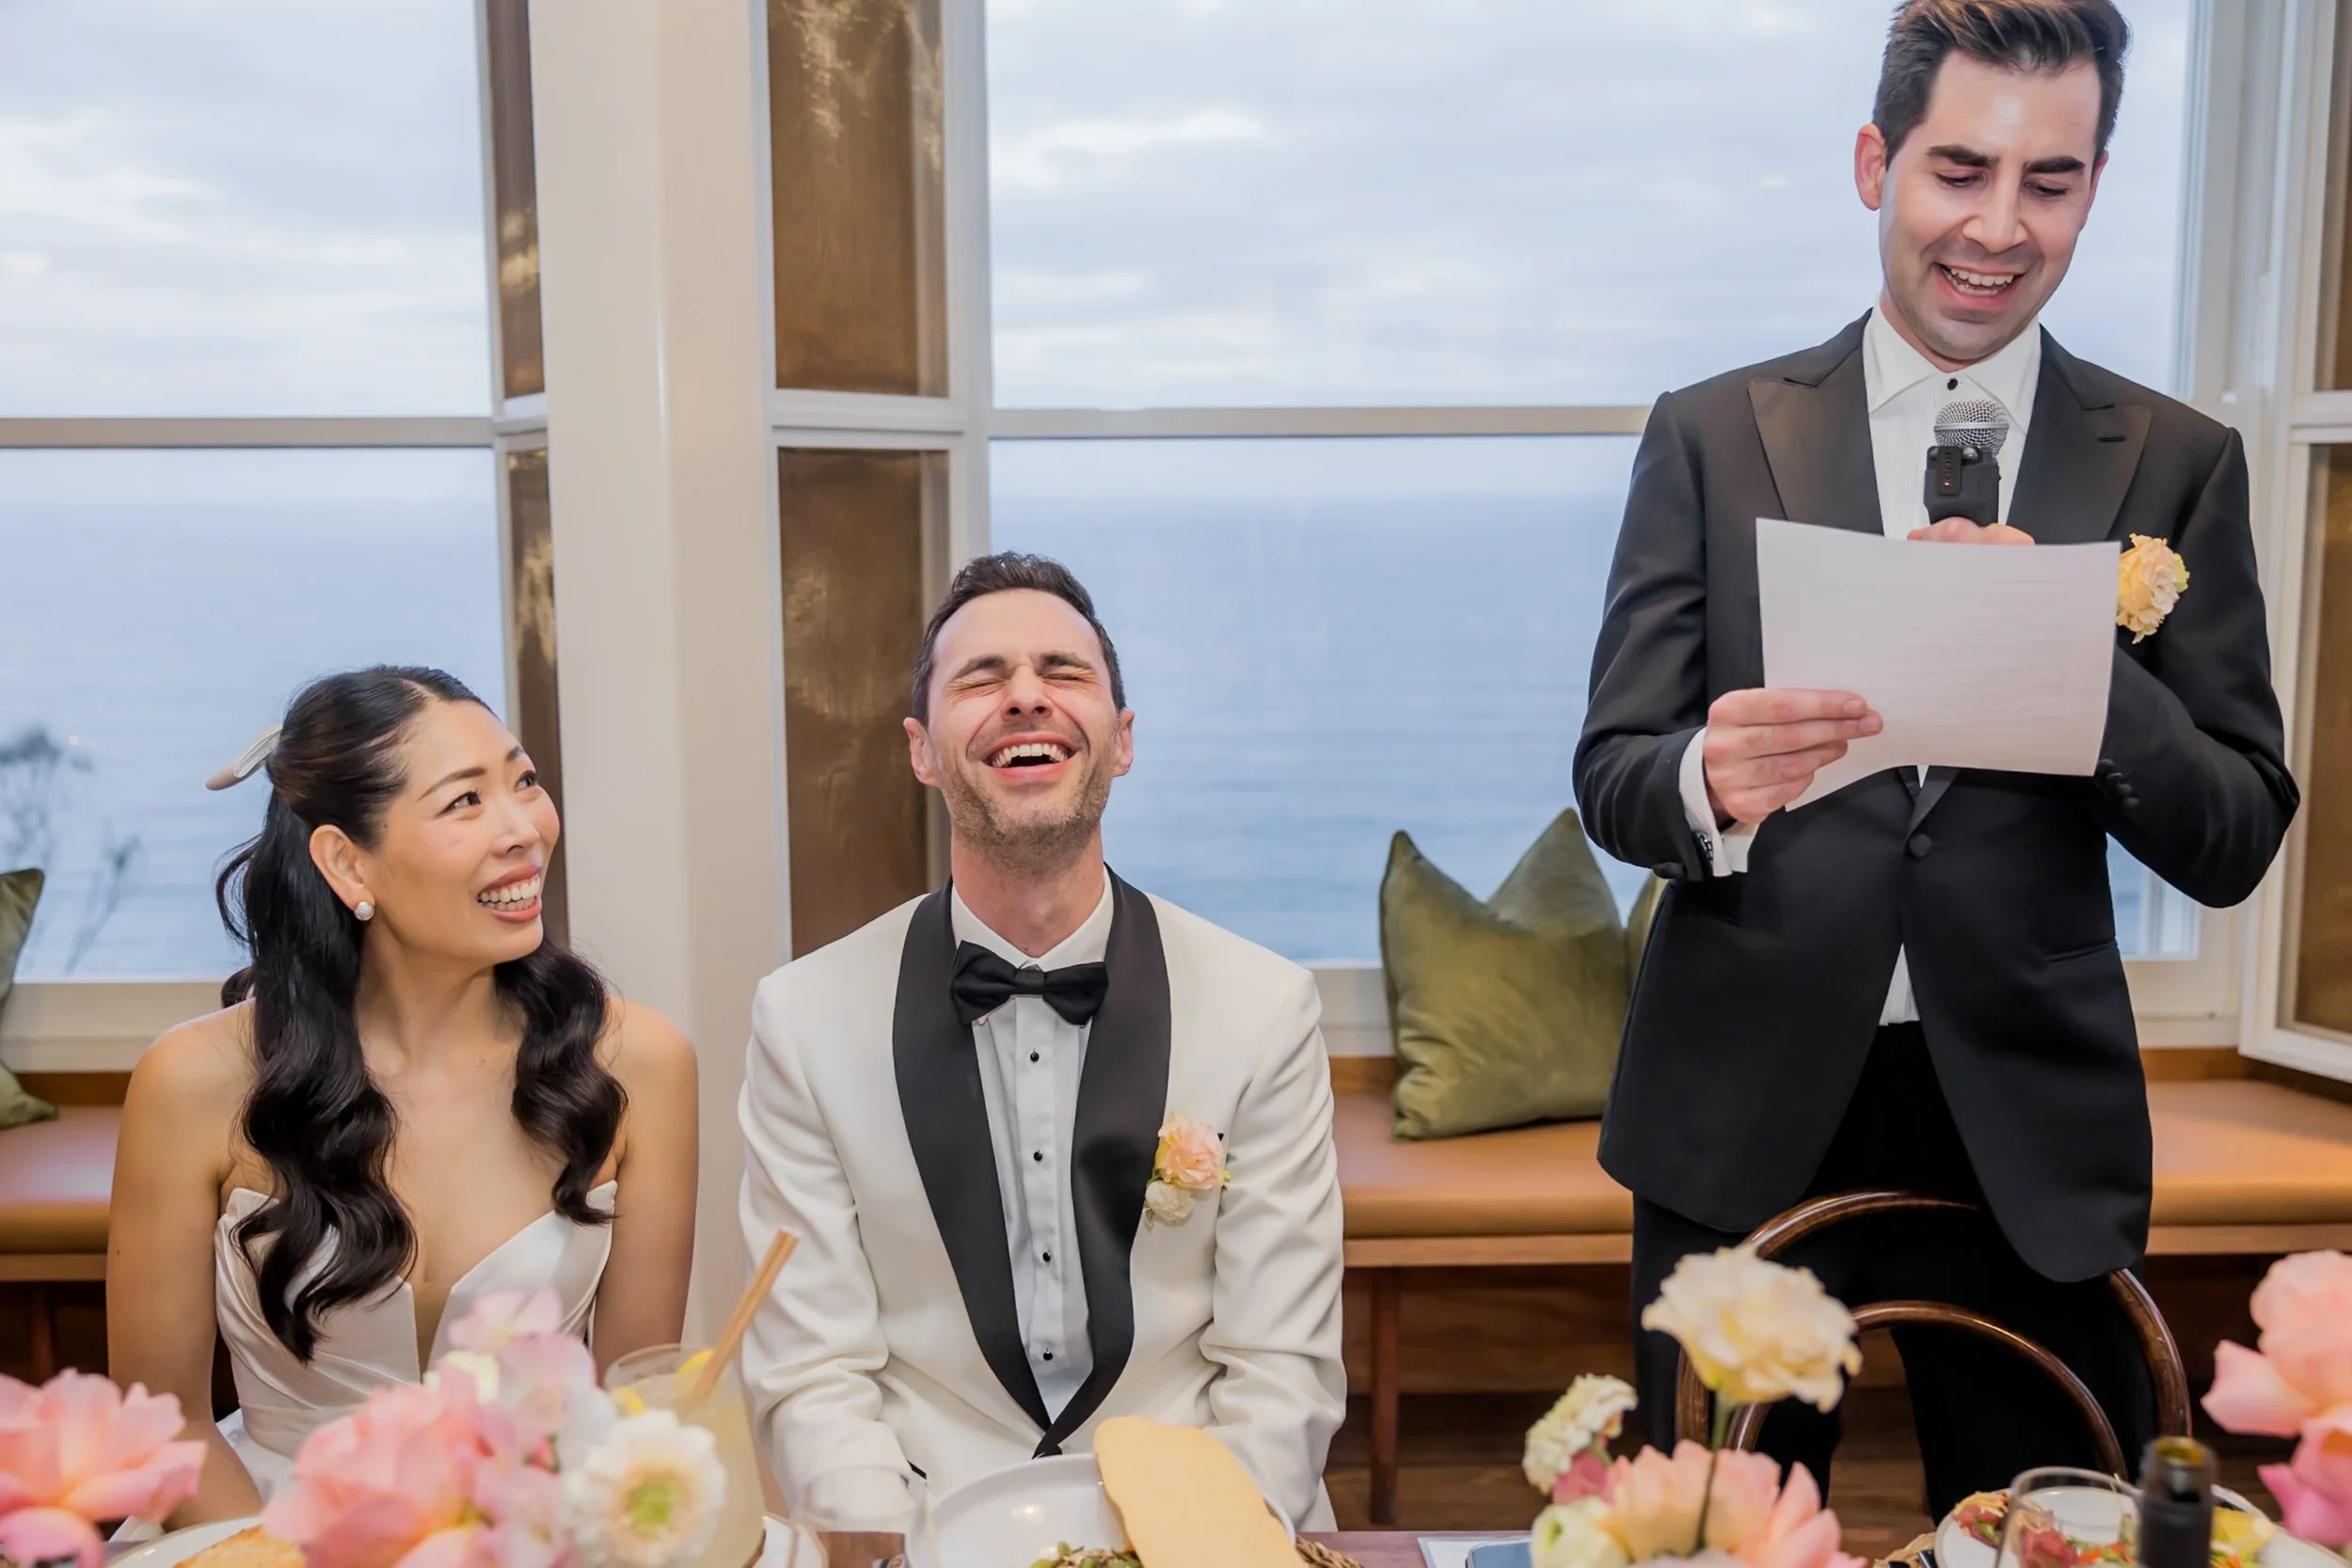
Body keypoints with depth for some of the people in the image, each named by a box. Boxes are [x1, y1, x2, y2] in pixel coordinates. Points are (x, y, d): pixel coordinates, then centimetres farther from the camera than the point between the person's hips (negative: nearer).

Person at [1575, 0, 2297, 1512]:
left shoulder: (2175, 464, 3)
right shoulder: (1712, 436, 1)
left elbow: (2237, 840, -1)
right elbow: (1610, 774, -3)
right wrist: (1708, 780, -27)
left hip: (2034, 1126, 1)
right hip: (1746, 1114, 0)